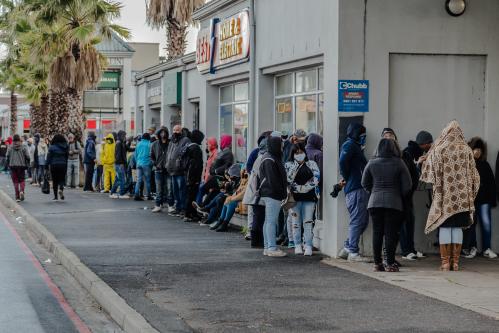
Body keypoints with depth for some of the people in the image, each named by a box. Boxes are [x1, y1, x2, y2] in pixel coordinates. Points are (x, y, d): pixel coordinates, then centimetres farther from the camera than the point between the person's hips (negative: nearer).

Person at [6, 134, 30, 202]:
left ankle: (17, 197, 2)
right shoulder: (23, 147, -2)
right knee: (22, 180, 12)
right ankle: (21, 191, -15)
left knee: (15, 181, 5)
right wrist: (27, 165, 6)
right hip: (21, 166, 0)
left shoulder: (10, 148, 1)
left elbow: (7, 157, 3)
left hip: (13, 166, 0)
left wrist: (8, 165, 12)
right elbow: (27, 157, -4)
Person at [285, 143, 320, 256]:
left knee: (308, 222, -6)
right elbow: (288, 180, -5)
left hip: (309, 197, 0)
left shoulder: (311, 164, 12)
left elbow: (316, 179, 0)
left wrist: (302, 188, -7)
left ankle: (308, 246, -7)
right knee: (296, 223, 1)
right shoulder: (289, 165, 10)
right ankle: (297, 245, 7)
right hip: (294, 198, 0)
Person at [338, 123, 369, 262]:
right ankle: (353, 252, -6)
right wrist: (347, 178, -11)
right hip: (355, 189, -10)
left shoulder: (355, 146, 25)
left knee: (363, 221, 12)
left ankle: (347, 248, 17)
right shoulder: (350, 145, -7)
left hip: (361, 189, 10)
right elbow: (343, 162, -22)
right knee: (357, 221, -8)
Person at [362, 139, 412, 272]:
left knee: (377, 232, 7)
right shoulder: (399, 163, -3)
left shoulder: (372, 163, 3)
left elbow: (365, 183, 10)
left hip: (375, 202, 2)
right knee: (391, 233, 0)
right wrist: (400, 196, 14)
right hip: (394, 203, -2)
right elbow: (407, 186, -2)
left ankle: (377, 263, 7)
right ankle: (390, 264, -1)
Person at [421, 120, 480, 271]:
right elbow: (472, 174, 6)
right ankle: (455, 262, 6)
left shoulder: (438, 149, -4)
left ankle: (445, 262, 0)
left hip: (444, 196, -2)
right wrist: (470, 194, 17)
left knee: (444, 227, 2)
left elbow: (430, 172, -3)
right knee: (458, 228, 6)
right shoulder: (466, 150, 1)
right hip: (462, 197, 2)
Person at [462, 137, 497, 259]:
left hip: (483, 199, 2)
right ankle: (472, 248, 17)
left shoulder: (485, 165, 9)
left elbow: (492, 183, 11)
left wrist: (493, 199, 5)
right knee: (470, 224, 4)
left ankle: (486, 249, 7)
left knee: (486, 224, -3)